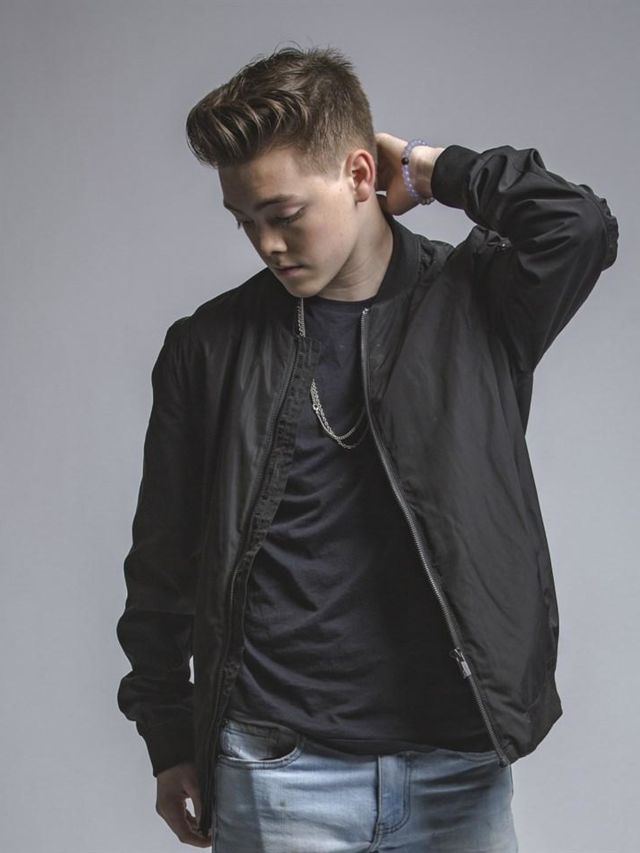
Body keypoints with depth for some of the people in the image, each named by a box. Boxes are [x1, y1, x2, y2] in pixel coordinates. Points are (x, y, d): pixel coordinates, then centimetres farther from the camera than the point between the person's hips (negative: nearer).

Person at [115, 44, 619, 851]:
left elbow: (581, 229, -19)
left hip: (460, 764, 0)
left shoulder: (475, 301, 1)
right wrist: (169, 741, 8)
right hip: (278, 774, 0)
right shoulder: (210, 345, 2)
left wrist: (436, 170, -7)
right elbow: (163, 565, 7)